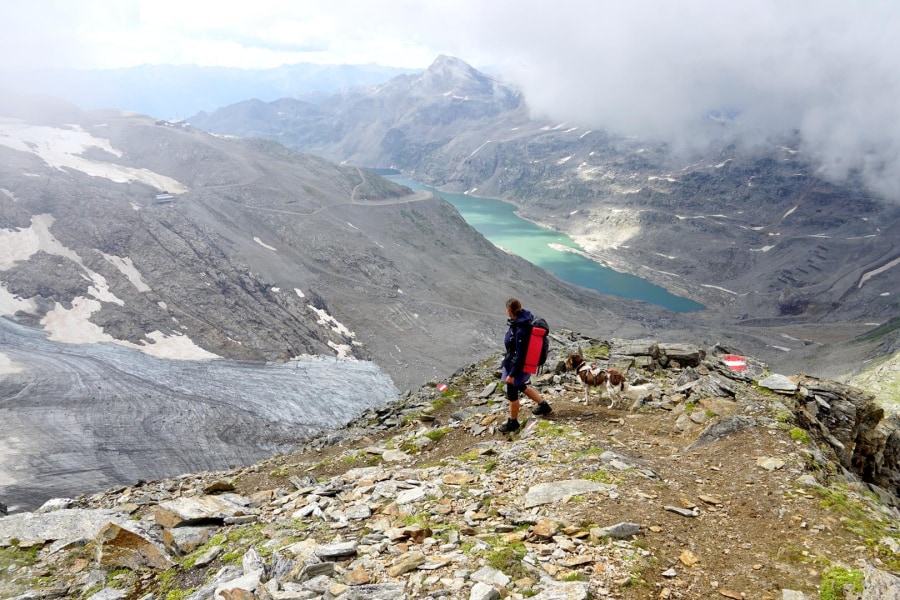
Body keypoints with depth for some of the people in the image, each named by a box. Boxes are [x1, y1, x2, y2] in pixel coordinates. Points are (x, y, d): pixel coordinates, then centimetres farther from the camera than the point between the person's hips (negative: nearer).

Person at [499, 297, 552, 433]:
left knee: (512, 393, 10)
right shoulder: (524, 319, -5)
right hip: (513, 361, 9)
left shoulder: (520, 331, -33)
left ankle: (513, 423, 28)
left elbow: (520, 355, -26)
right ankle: (544, 405, 43)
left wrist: (511, 374, -19)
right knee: (521, 386, 30)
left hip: (517, 365, -9)